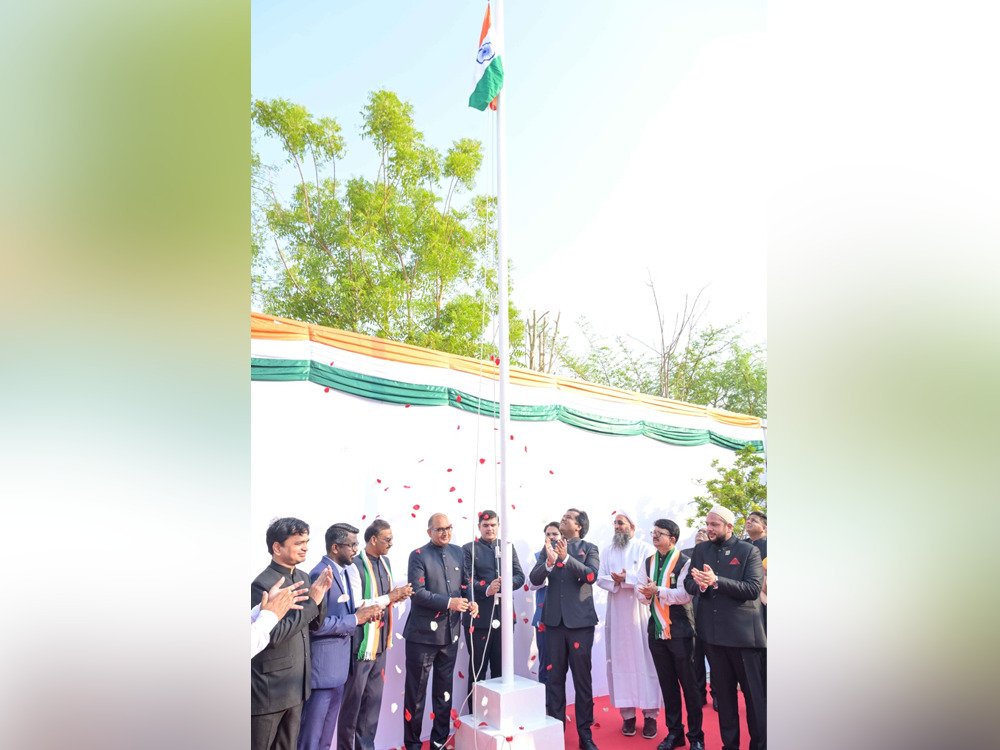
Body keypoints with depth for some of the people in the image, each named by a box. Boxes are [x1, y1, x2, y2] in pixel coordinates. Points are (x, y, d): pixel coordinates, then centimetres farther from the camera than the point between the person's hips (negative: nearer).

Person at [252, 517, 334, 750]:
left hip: (296, 685, 7)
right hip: (268, 689, -7)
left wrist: (320, 594, -9)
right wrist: (311, 601, -22)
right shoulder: (262, 584, -19)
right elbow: (273, 635, -24)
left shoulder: (303, 577, 5)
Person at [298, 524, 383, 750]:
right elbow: (316, 624, -24)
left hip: (338, 665, 9)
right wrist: (356, 619, -19)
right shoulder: (320, 575, -20)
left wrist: (363, 612, -1)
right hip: (321, 667, -9)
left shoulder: (342, 572, 10)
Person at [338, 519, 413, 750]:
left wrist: (397, 596, -4)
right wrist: (389, 597, -19)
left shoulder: (384, 562, 8)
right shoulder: (355, 566, -17)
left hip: (380, 642, 8)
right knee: (353, 699, 6)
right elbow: (356, 606, -20)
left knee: (374, 698, 16)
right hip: (361, 643, -8)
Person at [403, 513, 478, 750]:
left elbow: (464, 583, 13)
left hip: (450, 632, 5)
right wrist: (448, 602, -24)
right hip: (423, 633, -5)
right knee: (416, 691, 6)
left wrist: (471, 601, -7)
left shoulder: (458, 552, 7)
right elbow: (417, 592, -18)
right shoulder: (418, 555, -9)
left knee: (444, 690, 15)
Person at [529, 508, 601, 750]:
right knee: (555, 677, 9)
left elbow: (591, 575, -17)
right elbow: (534, 579, -3)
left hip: (580, 620, -2)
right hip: (555, 620, 2)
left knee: (582, 678, 5)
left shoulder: (589, 549, 1)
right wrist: (549, 562, -23)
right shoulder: (550, 548, 7)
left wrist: (566, 558, -29)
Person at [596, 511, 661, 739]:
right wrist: (616, 583, -15)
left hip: (640, 611, -3)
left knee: (645, 658, -2)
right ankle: (627, 713, 8)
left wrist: (627, 579, -18)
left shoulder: (646, 548, 1)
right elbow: (601, 578, 3)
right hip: (616, 613, 3)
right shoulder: (607, 551, 11)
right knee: (621, 659, 2)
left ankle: (650, 714, 5)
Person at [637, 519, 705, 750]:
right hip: (656, 629, 5)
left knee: (689, 683, 3)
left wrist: (657, 591, -24)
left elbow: (685, 595, -18)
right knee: (667, 683, 13)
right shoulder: (648, 562, 10)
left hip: (679, 630, -5)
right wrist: (646, 594, -14)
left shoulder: (684, 562, -9)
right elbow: (642, 592, 7)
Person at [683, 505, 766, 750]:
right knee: (723, 693, 15)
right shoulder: (701, 550, 8)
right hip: (712, 632, 4)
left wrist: (716, 581, -24)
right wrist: (700, 584, -20)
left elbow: (753, 589, -16)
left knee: (754, 693, 3)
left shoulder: (749, 551, -5)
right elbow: (689, 583, 4)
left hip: (742, 632, -4)